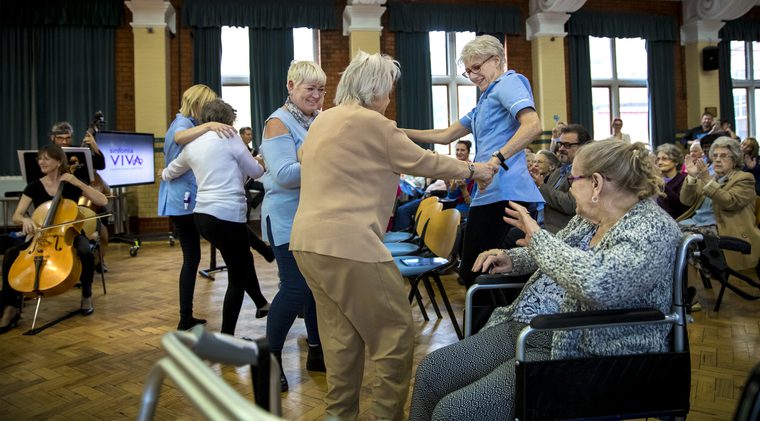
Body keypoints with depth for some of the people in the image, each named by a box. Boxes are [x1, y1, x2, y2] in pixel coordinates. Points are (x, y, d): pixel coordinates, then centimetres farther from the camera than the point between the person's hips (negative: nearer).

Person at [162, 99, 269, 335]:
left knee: (244, 259, 27)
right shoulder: (228, 137, -5)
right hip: (227, 215, -8)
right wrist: (260, 166, 27)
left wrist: (164, 174, 54)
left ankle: (261, 304, 44)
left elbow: (169, 173, 30)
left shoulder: (192, 145, 14)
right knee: (237, 278, 5)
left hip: (202, 214, 8)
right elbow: (255, 172, 4)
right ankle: (226, 337, 9)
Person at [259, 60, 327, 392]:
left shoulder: (321, 121, 10)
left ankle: (317, 351, 26)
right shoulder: (278, 123, -9)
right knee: (296, 287, -8)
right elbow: (284, 174, -21)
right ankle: (270, 357, 11)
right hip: (288, 218, -7)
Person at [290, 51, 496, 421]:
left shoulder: (324, 119, 16)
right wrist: (473, 170, 13)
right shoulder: (372, 123, -9)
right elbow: (423, 162, -1)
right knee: (395, 334, 2)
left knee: (341, 335, 17)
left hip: (308, 241, 10)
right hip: (347, 244, -10)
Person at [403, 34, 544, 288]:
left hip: (503, 192, -10)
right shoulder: (486, 101, 29)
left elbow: (533, 126, -18)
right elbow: (446, 135, 26)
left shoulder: (509, 82, 0)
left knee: (472, 272, -7)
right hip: (492, 193, 10)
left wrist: (496, 159, -28)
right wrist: (400, 133, 17)